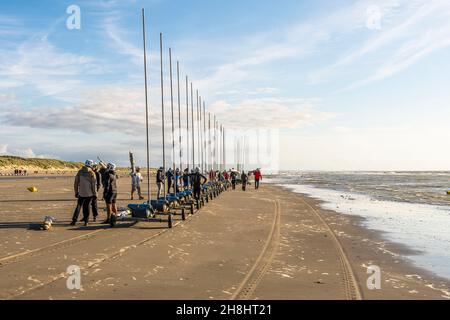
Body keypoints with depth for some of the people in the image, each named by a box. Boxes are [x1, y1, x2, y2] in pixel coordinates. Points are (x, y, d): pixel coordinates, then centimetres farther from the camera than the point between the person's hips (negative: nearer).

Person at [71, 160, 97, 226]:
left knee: (78, 206, 10)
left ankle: (74, 220, 3)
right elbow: (94, 184, -8)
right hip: (89, 193, -2)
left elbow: (76, 183, 6)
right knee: (87, 206, 6)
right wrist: (95, 193, -1)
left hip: (81, 193, 2)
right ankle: (86, 221, 6)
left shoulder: (79, 172, 2)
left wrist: (76, 192, 15)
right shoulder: (91, 173, -7)